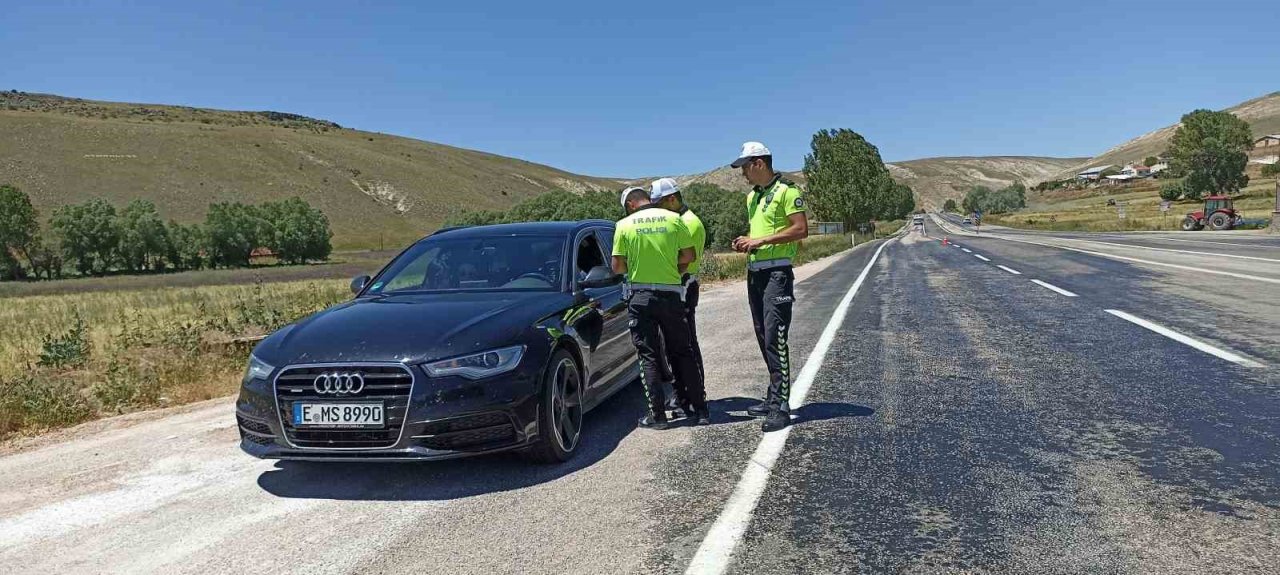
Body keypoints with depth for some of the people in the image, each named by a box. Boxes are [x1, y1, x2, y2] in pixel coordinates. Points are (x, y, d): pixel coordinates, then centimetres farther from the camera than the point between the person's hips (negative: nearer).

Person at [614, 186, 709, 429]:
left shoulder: (625, 225, -3)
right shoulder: (674, 219, 2)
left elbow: (617, 266, -4)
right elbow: (689, 255, 1)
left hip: (640, 296, -2)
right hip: (671, 294, 2)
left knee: (648, 356, 5)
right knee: (682, 353, 12)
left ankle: (657, 414, 4)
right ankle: (700, 409, 13)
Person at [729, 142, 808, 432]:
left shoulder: (787, 191, -8)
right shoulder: (752, 196, 19)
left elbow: (801, 229, -16)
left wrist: (761, 240, -19)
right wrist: (747, 242, 9)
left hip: (777, 272, -9)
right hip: (754, 272, 9)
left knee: (775, 338, -13)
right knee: (764, 339, 11)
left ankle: (780, 407, -11)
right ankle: (775, 396, 20)